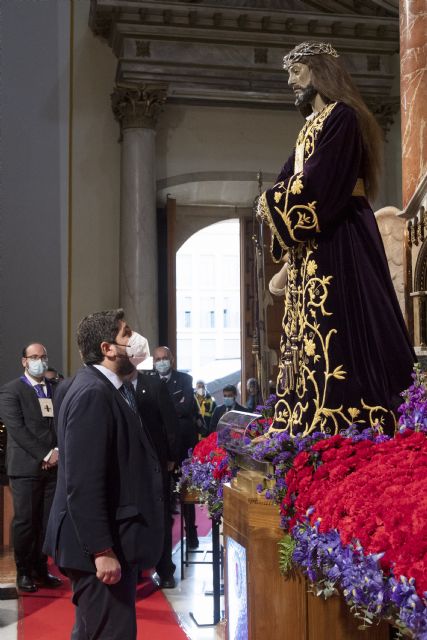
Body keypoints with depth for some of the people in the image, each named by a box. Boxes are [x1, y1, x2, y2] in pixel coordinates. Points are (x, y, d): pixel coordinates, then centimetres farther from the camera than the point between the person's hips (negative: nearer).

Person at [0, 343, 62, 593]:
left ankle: (41, 569, 17)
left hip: (53, 466, 4)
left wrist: (58, 451, -6)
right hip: (26, 466, -4)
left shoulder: (56, 389, 14)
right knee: (25, 521, 0)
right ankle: (24, 572, 11)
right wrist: (44, 455, -13)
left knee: (47, 521, 6)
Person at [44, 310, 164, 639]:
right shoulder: (92, 393, -19)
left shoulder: (109, 388, 10)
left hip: (111, 538, 10)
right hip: (101, 544, -10)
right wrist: (102, 550, -23)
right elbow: (83, 482, -24)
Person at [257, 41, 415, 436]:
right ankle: (321, 441, 11)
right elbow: (288, 179, 19)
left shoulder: (341, 116, -7)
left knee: (337, 337, -12)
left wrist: (273, 203, -6)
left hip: (335, 244, -10)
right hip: (314, 247, 10)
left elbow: (315, 182, -19)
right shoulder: (314, 125, 22)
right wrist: (274, 201, -2)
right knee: (313, 339, 7)